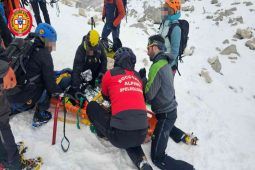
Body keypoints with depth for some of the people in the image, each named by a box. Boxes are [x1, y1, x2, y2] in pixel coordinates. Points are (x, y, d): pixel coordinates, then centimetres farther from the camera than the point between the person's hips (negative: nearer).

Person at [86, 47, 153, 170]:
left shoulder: (110, 74, 5)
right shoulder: (138, 77, 16)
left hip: (120, 134, -3)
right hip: (141, 134, 4)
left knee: (92, 106, 15)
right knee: (130, 141, 39)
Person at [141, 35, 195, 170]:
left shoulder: (157, 67, -25)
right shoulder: (165, 62, 5)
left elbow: (149, 94, -21)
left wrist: (142, 78, -8)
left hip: (165, 114, -9)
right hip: (170, 109, 10)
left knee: (157, 158, -5)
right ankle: (184, 137, 39)